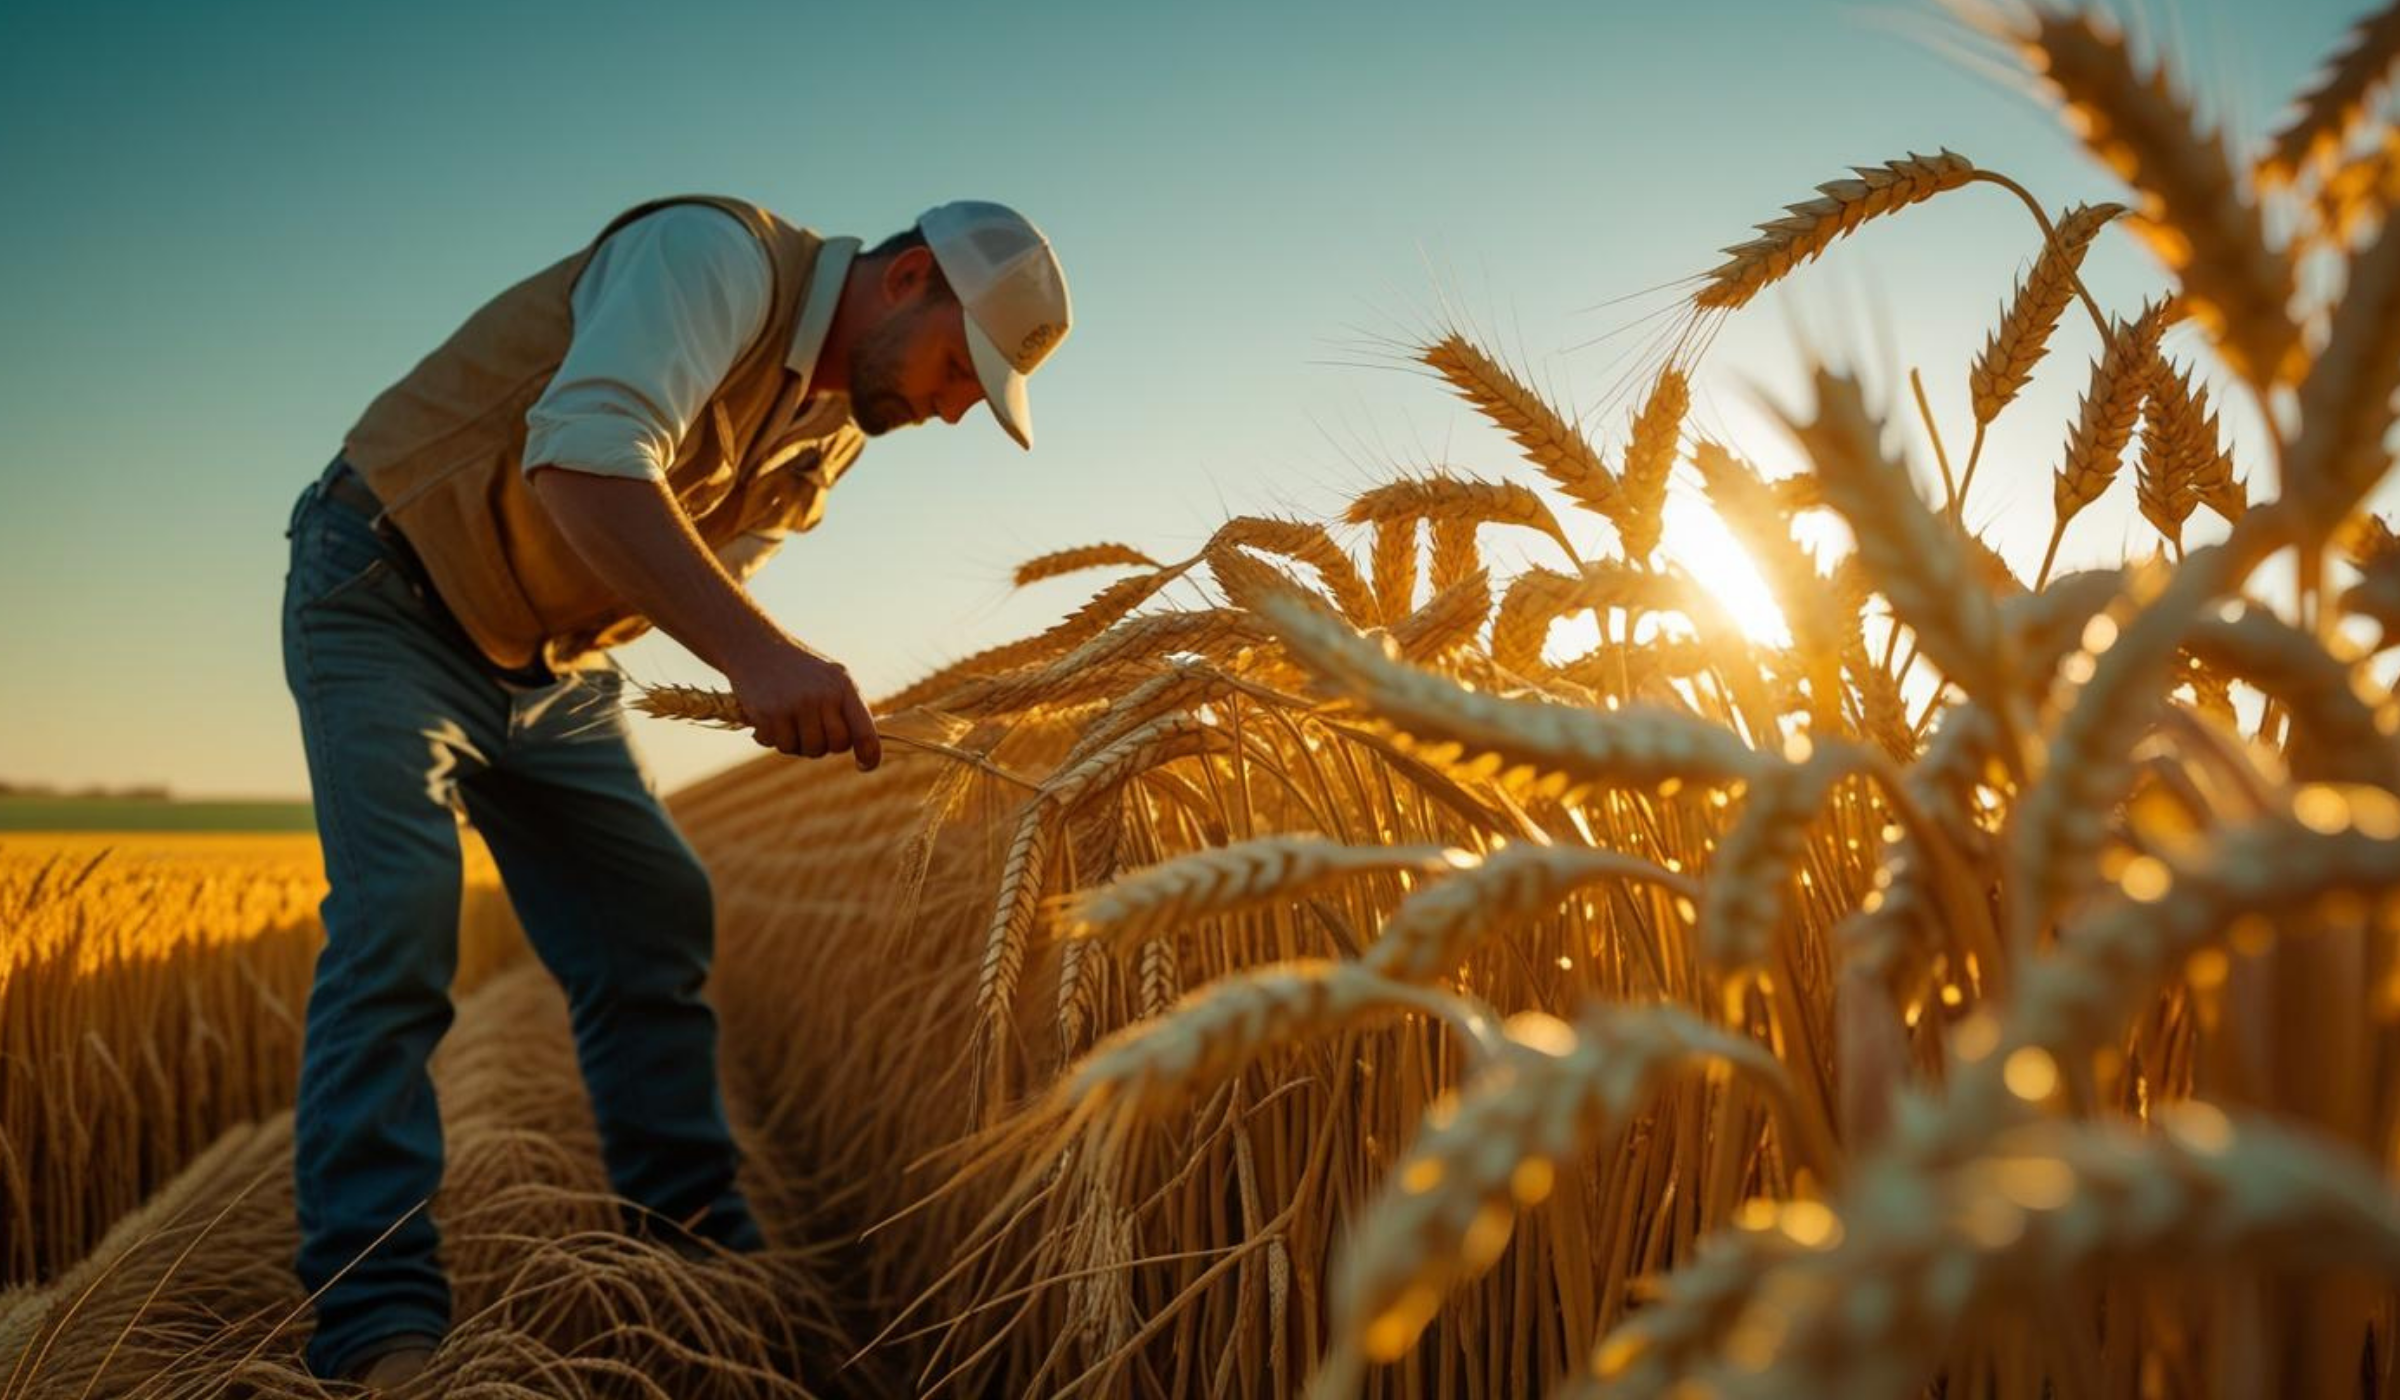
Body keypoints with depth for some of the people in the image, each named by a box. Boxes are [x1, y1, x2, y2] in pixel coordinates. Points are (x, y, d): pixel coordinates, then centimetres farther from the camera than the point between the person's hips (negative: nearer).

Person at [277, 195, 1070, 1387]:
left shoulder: (837, 429, 3)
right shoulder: (718, 256, -24)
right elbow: (585, 450, -43)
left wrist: (795, 686, -10)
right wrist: (756, 650, -53)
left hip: (553, 663, 8)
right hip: (390, 601, -8)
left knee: (650, 928, 3)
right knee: (396, 925, -19)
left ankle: (704, 1261, 13)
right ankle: (380, 1324, -16)